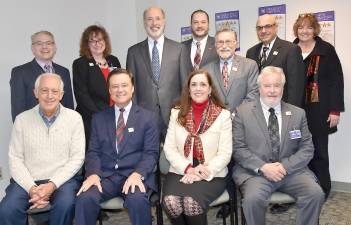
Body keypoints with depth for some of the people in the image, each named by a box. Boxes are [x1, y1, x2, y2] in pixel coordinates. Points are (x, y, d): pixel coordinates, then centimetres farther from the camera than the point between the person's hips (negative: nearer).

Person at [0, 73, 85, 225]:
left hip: (62, 179, -1)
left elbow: (77, 157, -3)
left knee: (65, 205, -29)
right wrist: (31, 188, -12)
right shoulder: (22, 119, 5)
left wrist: (52, 185, -14)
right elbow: (15, 159, 3)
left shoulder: (74, 118, 1)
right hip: (28, 181, 1)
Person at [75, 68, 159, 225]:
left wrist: (137, 174, -18)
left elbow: (151, 153, 1)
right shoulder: (99, 118, 16)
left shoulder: (148, 117, 8)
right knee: (85, 198, -29)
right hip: (105, 175, 2)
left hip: (135, 174, -1)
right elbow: (93, 151, 9)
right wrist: (93, 174, -12)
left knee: (137, 199, -33)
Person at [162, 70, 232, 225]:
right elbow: (169, 148, 4)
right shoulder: (177, 113, 8)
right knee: (171, 201, -28)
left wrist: (200, 174, -14)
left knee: (192, 202, -30)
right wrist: (188, 168, -12)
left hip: (211, 175, -2)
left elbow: (225, 153, -4)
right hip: (180, 172, 2)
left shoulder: (223, 115, 1)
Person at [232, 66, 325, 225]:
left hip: (291, 170, 3)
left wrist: (285, 166, -10)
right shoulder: (243, 112, 3)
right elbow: (238, 148, -2)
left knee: (316, 194, -22)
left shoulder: (298, 114, 10)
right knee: (253, 199, -30)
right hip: (255, 171, -2)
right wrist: (262, 167, -15)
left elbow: (307, 148, 7)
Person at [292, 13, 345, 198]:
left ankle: (321, 191, 18)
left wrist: (335, 110, -8)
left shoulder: (326, 50, 1)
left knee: (318, 151, 4)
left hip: (319, 111, -2)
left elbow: (336, 80, -2)